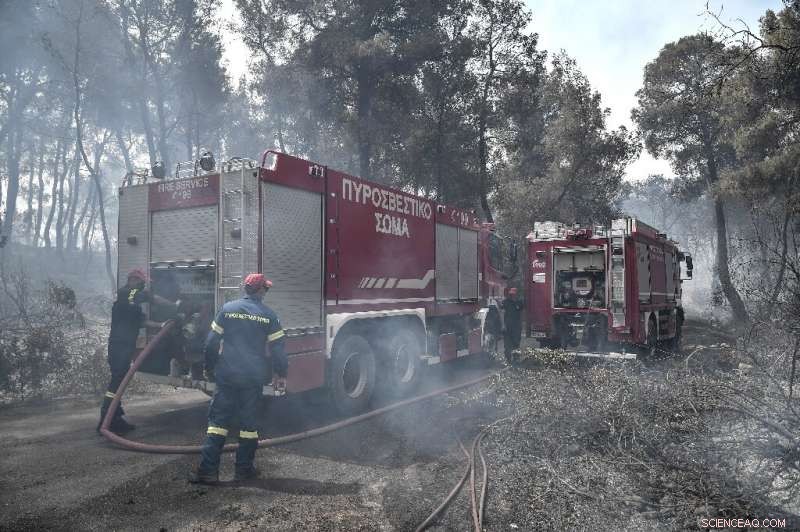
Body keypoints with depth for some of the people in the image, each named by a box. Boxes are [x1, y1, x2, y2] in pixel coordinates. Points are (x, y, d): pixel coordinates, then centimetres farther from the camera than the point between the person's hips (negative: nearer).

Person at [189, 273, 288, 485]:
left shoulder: (227, 309, 1)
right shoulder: (268, 315, -2)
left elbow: (212, 342, 2)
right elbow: (277, 348, 0)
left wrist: (209, 367, 15)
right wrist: (281, 374, 10)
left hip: (226, 375, 1)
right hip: (254, 377, 0)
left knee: (218, 420, 6)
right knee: (249, 422, 10)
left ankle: (208, 470, 2)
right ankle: (244, 469, 17)